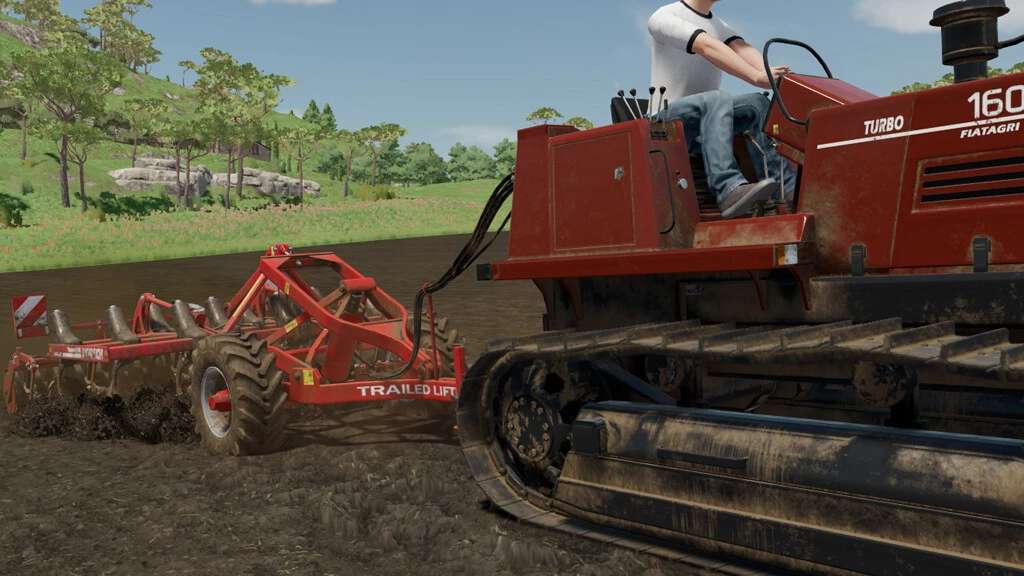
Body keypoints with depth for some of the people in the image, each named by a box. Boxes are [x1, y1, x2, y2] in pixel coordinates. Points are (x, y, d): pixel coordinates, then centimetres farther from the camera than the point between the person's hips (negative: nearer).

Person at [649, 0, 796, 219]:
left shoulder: (719, 26, 21)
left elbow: (742, 49, -2)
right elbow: (708, 48, -19)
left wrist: (770, 74, -25)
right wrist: (757, 77, -33)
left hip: (706, 118, 7)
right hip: (667, 117, -7)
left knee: (757, 103, -17)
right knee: (718, 100, -33)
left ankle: (788, 188, -26)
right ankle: (730, 190, -51)